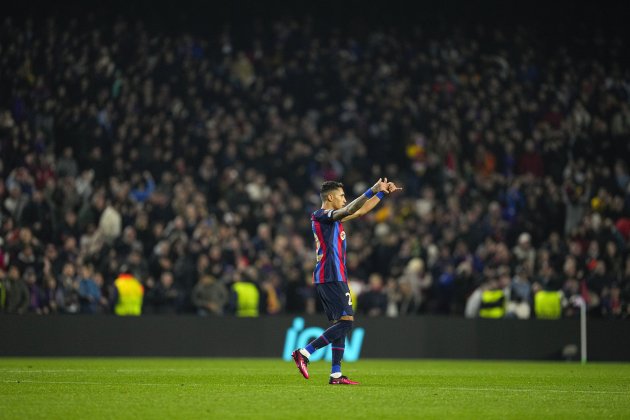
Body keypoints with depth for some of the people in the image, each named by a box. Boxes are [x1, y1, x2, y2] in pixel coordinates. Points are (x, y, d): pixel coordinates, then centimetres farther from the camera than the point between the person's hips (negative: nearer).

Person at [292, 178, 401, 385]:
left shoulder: (331, 217, 19)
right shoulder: (321, 216, -9)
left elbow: (360, 211, 28)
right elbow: (350, 210, -25)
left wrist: (382, 193, 25)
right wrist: (373, 190, -26)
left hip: (327, 278, 10)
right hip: (332, 277, -10)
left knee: (340, 323, 8)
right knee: (346, 321, -14)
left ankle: (336, 374, 4)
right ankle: (304, 353, -16)